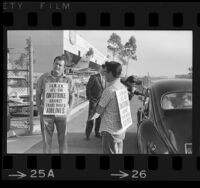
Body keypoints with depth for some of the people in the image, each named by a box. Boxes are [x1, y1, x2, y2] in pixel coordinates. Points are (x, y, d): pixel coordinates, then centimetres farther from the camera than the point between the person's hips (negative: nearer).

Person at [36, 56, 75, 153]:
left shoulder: (68, 80, 4)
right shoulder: (44, 78, 2)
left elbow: (72, 96, 11)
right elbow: (38, 94, 7)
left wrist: (69, 110, 0)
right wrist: (39, 110, 0)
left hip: (62, 114, 1)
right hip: (46, 113, -1)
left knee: (62, 139, 10)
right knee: (46, 139, 4)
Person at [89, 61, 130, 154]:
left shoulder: (109, 90, -19)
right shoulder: (123, 88, 4)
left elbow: (99, 111, -12)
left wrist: (91, 117, 8)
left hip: (110, 130, -8)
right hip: (121, 129, 8)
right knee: (119, 152, 18)